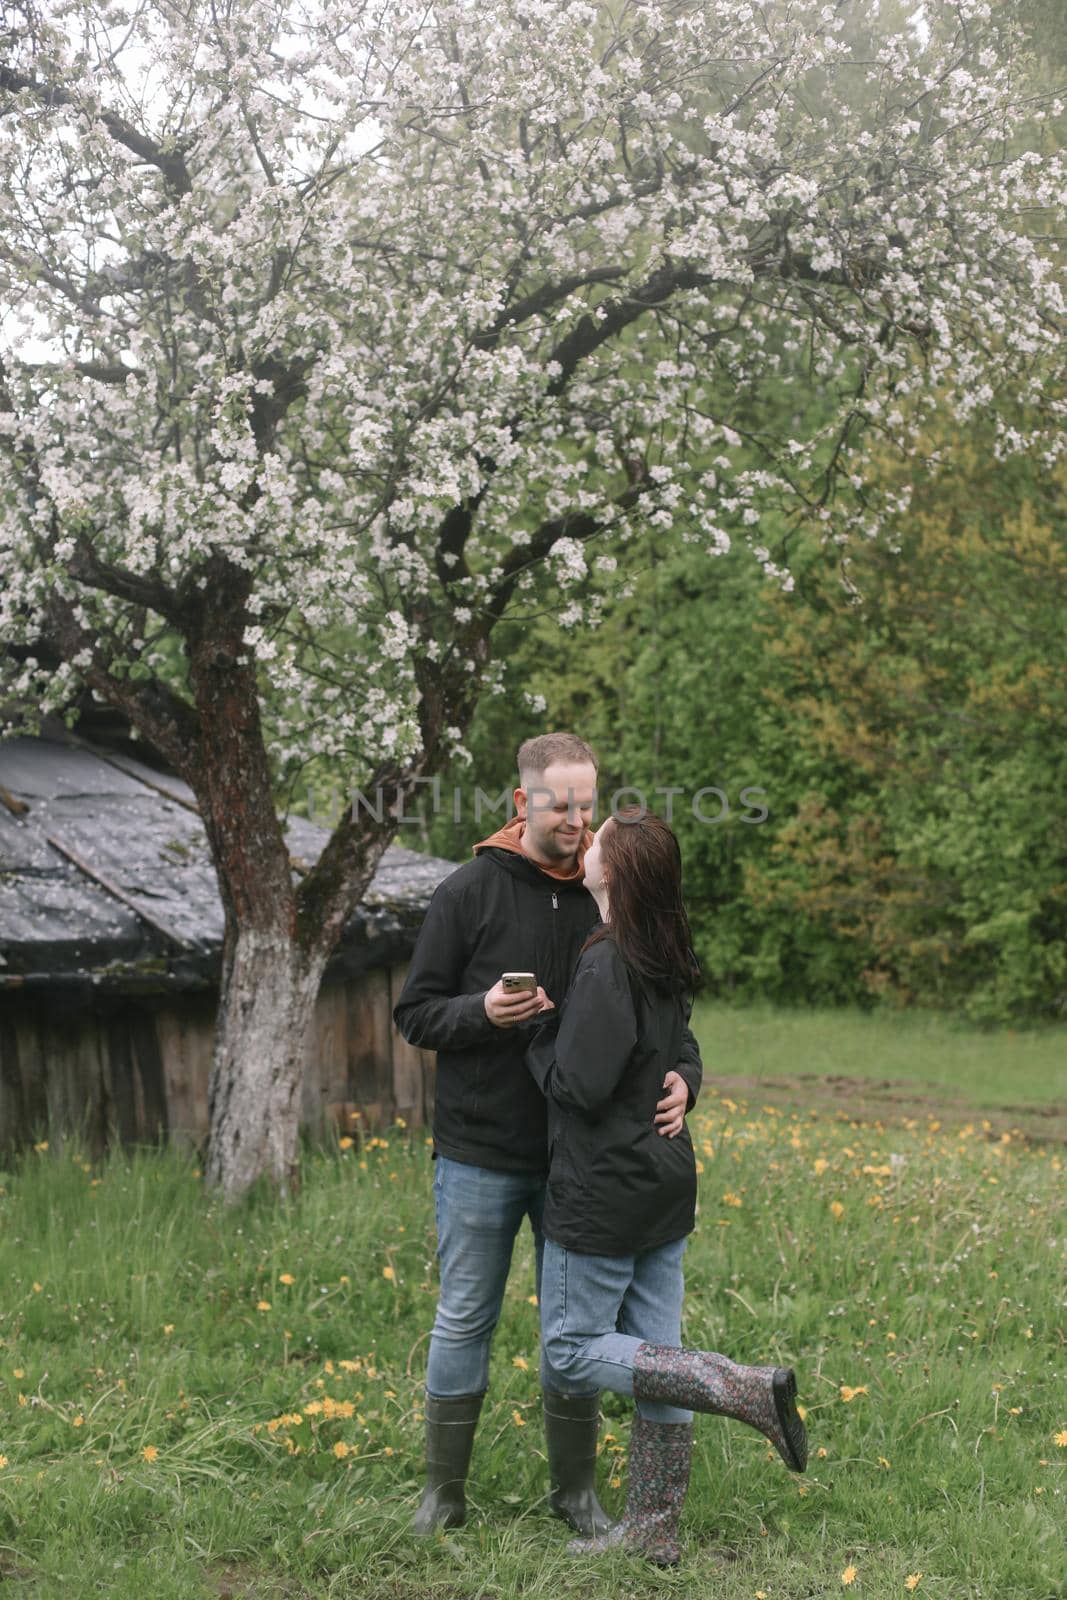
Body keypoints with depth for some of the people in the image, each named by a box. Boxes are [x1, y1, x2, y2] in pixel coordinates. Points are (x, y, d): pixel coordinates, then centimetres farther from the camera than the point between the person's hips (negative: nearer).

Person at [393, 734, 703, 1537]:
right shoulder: (470, 892, -5)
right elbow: (415, 1012, -2)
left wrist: (682, 1075, -15)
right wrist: (482, 1013, -22)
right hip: (481, 1154, -2)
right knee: (465, 1320, 7)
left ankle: (575, 1488, 26)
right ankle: (444, 1492, 21)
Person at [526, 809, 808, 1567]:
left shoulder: (605, 965, -21)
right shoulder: (670, 963, 6)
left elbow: (580, 1086, -22)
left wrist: (534, 1029, -8)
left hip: (604, 1191, -8)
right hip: (666, 1183, 9)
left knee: (575, 1346, 4)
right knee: (652, 1347, 12)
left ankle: (745, 1387, -7)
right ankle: (655, 1528, 19)